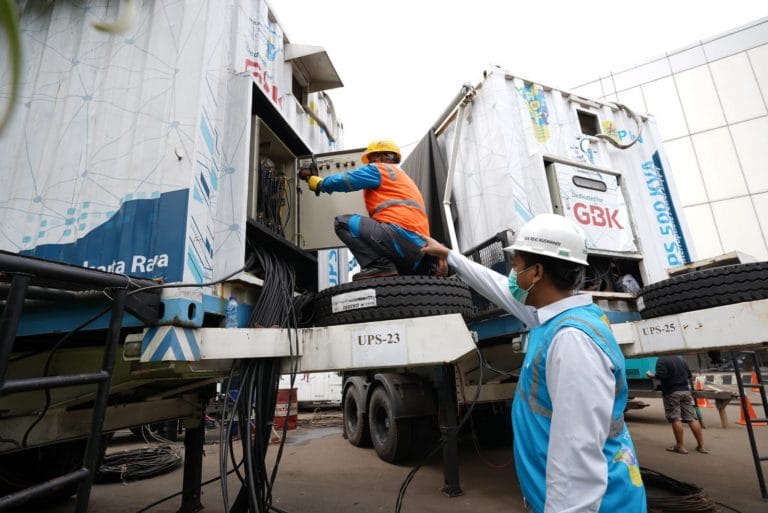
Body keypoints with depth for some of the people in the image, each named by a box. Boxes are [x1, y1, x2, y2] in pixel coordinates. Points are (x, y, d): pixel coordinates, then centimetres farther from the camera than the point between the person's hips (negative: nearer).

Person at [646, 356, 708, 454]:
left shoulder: (661, 360, -11)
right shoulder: (681, 359, 14)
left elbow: (660, 376, -20)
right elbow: (689, 376, 21)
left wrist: (650, 375, -3)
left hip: (671, 392, -7)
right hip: (685, 390, 7)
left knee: (675, 419, -2)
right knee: (692, 418, 9)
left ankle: (680, 446, 1)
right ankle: (701, 445, 13)